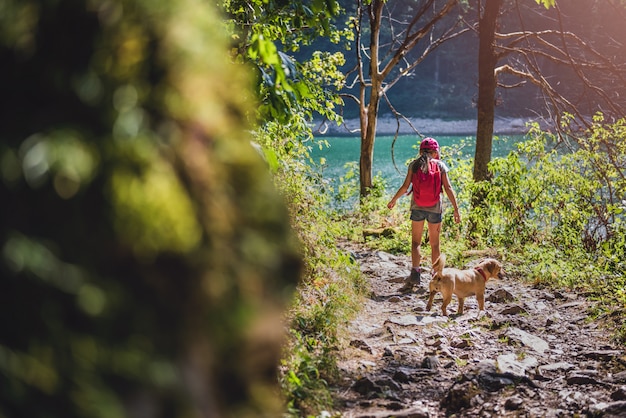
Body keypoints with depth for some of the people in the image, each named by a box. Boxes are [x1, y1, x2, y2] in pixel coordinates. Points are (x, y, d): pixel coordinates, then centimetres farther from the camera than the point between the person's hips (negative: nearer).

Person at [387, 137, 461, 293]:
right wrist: (456, 209, -2)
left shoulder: (414, 165, 0)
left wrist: (393, 200, 11)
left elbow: (405, 186, -3)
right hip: (435, 208, 0)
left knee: (416, 242, 4)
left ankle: (415, 273, -14)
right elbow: (448, 188, -5)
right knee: (435, 244, 11)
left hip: (417, 208, 0)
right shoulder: (440, 165, -1)